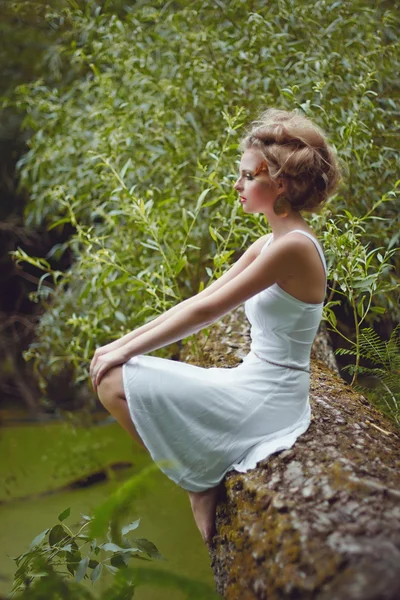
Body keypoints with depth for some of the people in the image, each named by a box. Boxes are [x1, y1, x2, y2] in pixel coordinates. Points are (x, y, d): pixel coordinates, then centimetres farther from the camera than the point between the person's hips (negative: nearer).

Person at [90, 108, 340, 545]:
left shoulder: (293, 247, -20)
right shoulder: (269, 244, 10)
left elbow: (204, 312, -20)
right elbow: (199, 301, 9)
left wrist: (125, 353, -13)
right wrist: (124, 343, 3)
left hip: (266, 400, -9)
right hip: (257, 388, 9)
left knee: (115, 382, -13)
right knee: (113, 374, 13)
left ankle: (198, 481, -2)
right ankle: (201, 475, 9)